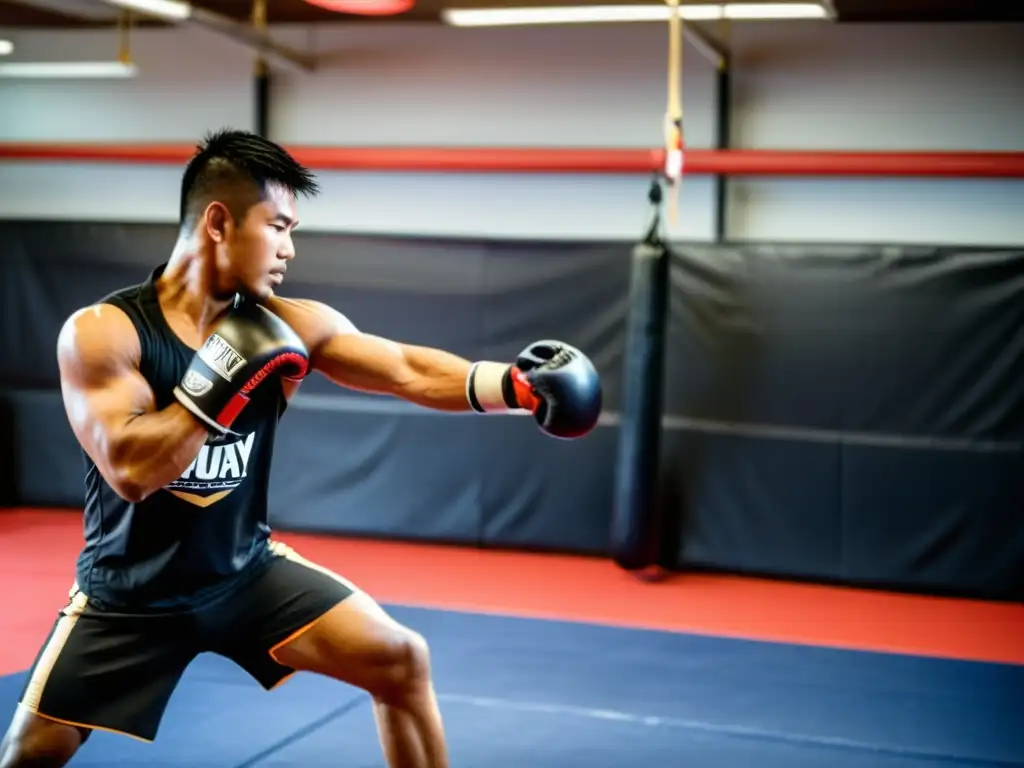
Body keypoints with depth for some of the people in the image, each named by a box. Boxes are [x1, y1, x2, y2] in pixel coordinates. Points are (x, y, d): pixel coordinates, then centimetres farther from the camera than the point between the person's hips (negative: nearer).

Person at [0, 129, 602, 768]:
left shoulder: (288, 326, -9)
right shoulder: (101, 332, -18)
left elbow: (413, 372, -14)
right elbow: (130, 471, -29)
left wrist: (516, 386, -28)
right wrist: (223, 380, -32)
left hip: (247, 571, 3)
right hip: (130, 593, -3)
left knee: (403, 661, -4)